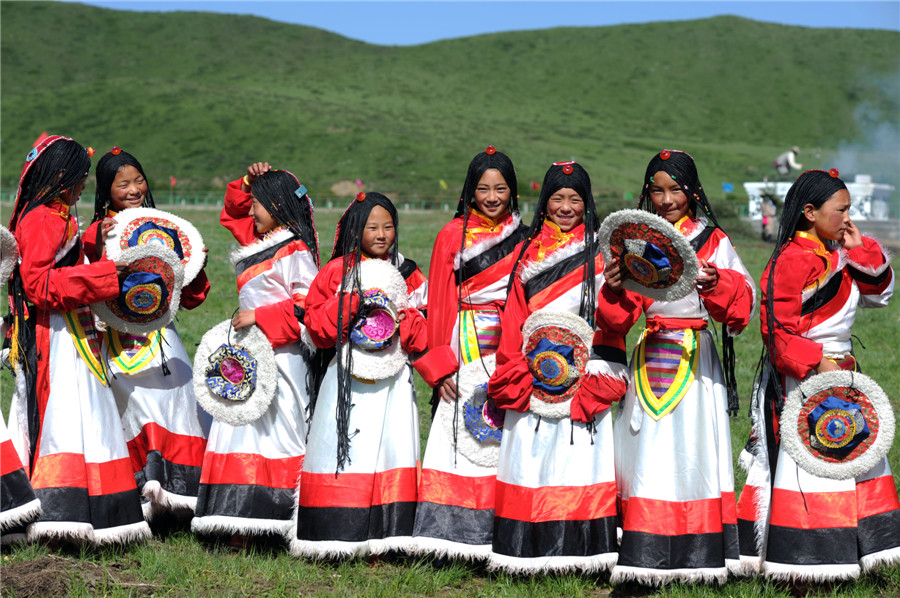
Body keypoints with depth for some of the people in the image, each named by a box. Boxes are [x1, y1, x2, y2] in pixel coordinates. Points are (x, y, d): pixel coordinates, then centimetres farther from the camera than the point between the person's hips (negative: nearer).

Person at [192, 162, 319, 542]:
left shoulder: (294, 252, -13)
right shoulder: (259, 238, 13)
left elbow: (307, 305, -21)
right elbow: (233, 211, 30)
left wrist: (259, 316, -21)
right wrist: (248, 183, 12)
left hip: (279, 358, -9)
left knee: (276, 431, -8)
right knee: (240, 429, 8)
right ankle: (240, 528, 11)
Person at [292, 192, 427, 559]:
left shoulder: (409, 275, 10)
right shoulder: (337, 272, 4)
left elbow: (426, 335, 10)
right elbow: (316, 326, -3)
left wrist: (403, 318, -10)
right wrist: (351, 302, -14)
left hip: (393, 378, 2)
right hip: (348, 379, -2)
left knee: (390, 448, -2)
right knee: (344, 447, -6)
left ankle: (382, 540, 4)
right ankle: (337, 535, 1)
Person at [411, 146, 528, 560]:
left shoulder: (524, 240, 11)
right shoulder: (453, 236, 4)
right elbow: (438, 304, 1)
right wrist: (440, 367, -6)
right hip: (466, 350, -2)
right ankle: (457, 533, -1)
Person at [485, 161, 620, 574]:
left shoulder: (600, 253, 4)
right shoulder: (527, 253, 13)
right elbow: (513, 321, 10)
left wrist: (595, 385, -14)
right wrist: (515, 379, -1)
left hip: (581, 380, -2)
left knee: (578, 463, -3)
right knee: (531, 460, 1)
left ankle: (577, 551, 2)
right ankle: (529, 551, 6)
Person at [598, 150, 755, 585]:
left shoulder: (713, 240, 3)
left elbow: (742, 304, -5)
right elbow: (619, 318, 3)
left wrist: (717, 282, -24)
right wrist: (613, 291, -17)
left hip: (696, 361, -1)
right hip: (651, 360, 2)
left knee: (694, 448, -2)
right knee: (648, 451, 0)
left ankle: (699, 554, 6)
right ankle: (645, 559, 4)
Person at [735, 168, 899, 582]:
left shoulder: (837, 255, 13)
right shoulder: (793, 260, -16)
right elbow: (776, 327, -20)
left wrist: (861, 250, 5)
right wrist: (816, 362, -25)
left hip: (836, 371, 10)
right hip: (801, 380, -10)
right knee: (804, 463, -8)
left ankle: (839, 554, 22)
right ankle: (799, 564, 0)